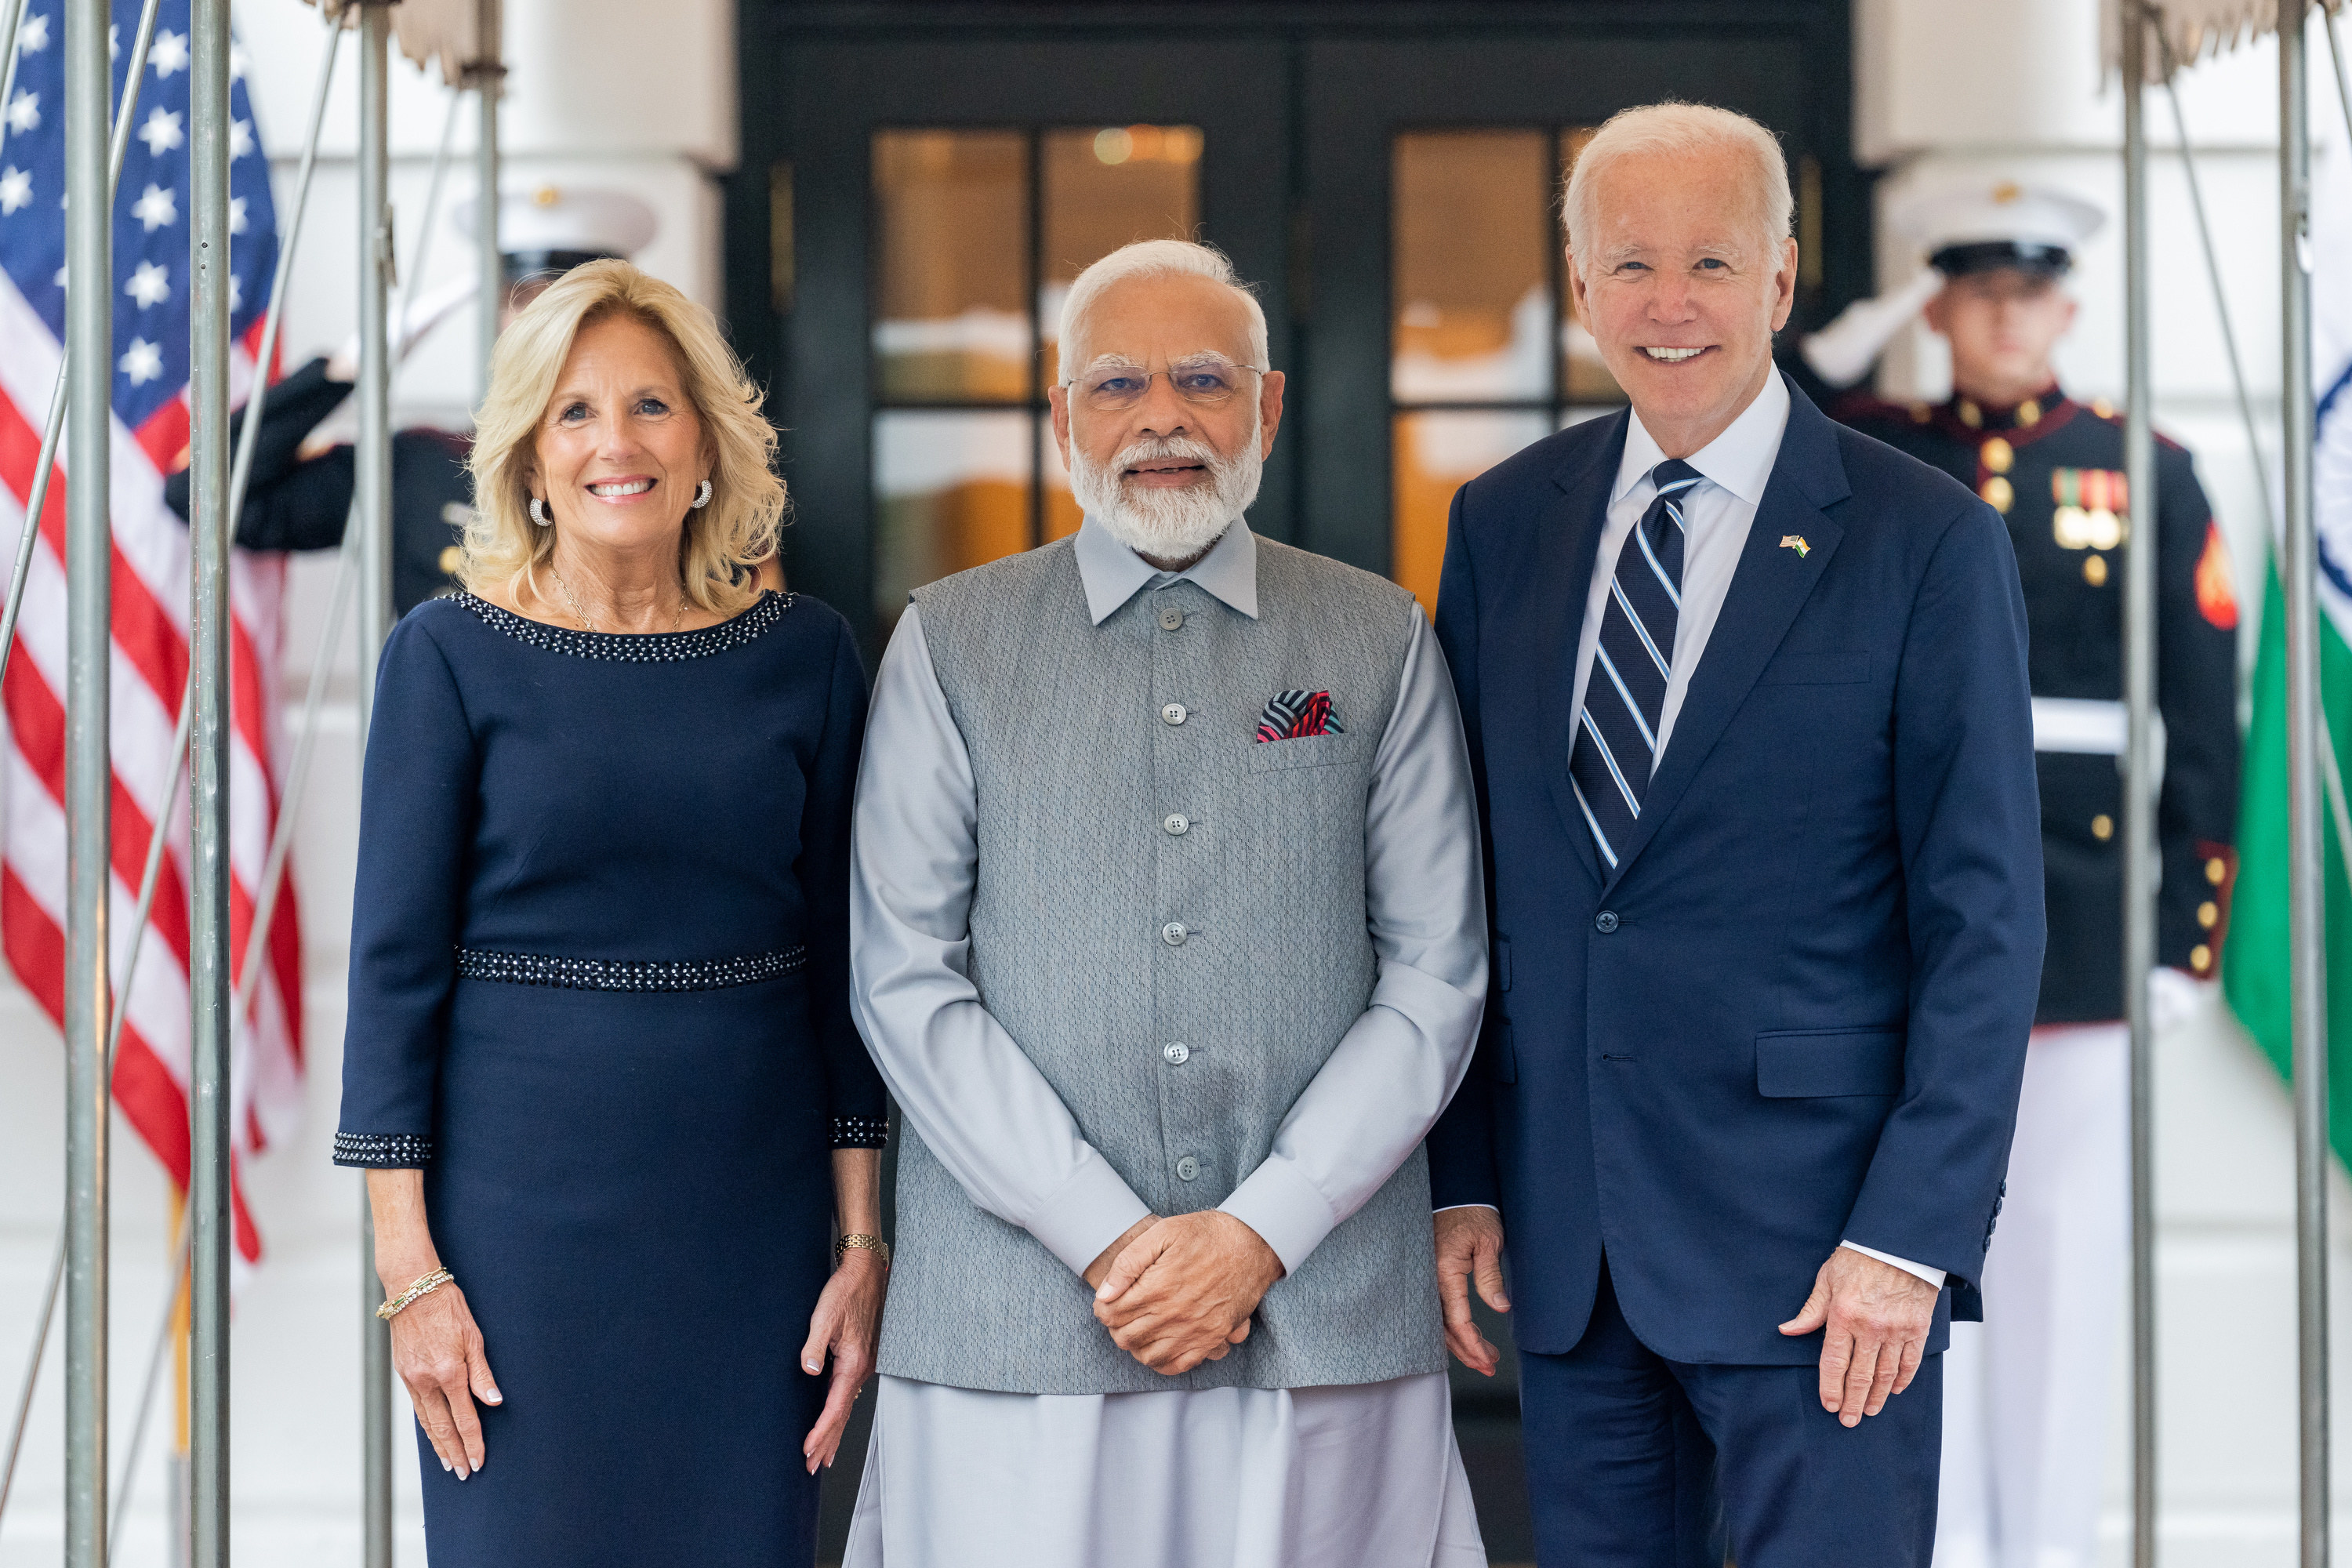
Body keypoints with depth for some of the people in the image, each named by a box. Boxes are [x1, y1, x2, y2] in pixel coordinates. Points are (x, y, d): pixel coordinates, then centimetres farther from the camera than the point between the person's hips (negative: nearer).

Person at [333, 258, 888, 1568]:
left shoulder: (805, 654, 3)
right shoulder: (450, 657, -3)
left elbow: (843, 961, 6)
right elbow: (395, 966, -4)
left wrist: (864, 1244, 2)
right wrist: (411, 1271, -8)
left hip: (754, 1202, 2)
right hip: (528, 1199, -2)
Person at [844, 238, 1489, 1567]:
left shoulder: (1383, 643, 9)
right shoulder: (950, 644, 7)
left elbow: (1437, 977, 4)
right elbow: (905, 978, 0)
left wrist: (1262, 1232, -7)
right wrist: (1105, 1237, -8)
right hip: (1020, 1313, 0)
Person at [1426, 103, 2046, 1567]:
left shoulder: (1929, 542, -4)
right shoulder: (1503, 525, 9)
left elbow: (1986, 918, -6)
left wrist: (1911, 1235, -12)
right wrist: (1460, 1176, 6)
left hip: (1816, 1239, -4)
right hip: (1569, 1245, 4)